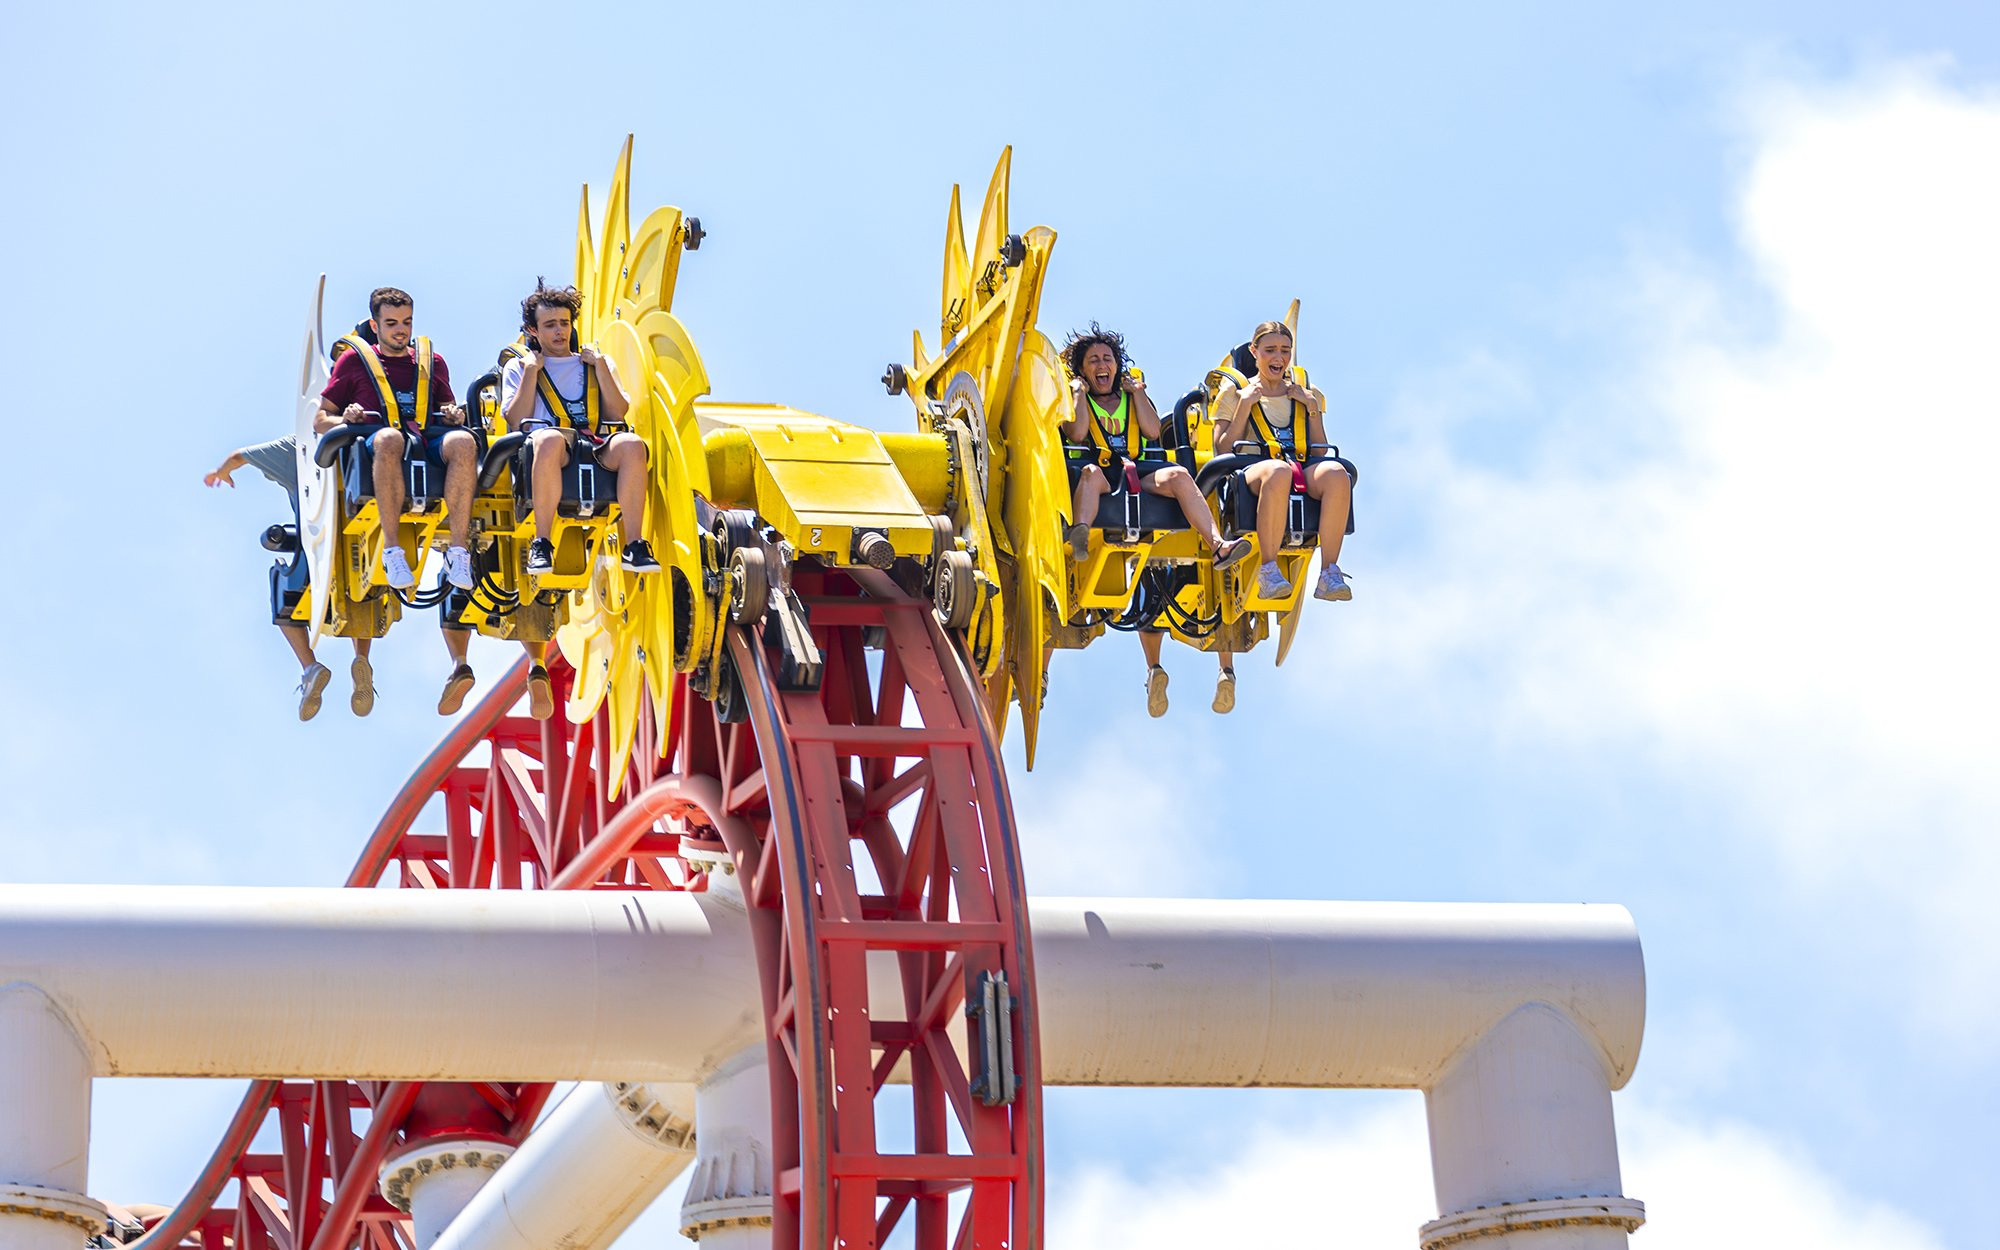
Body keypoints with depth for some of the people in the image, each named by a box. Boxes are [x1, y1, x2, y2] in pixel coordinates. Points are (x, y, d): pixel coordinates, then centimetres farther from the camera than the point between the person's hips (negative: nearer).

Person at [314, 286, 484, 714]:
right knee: (389, 438, -42)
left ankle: (458, 550, -41)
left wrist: (455, 415, 6)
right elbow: (320, 422, 20)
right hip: (373, 451, -2)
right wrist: (345, 419, -4)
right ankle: (392, 549, -44)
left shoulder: (431, 362, 29)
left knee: (463, 441, -36)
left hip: (431, 439, 2)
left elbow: (448, 411, 31)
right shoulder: (355, 359, 22)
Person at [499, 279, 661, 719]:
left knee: (632, 444, -35)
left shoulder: (593, 361, 29)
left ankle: (635, 544, -39)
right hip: (549, 440, -2)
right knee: (550, 439, -43)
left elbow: (619, 412, 16)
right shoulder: (518, 367, 24)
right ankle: (542, 542, -40)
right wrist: (532, 371, 5)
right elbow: (515, 420, 8)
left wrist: (601, 367, 8)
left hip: (597, 443, 2)